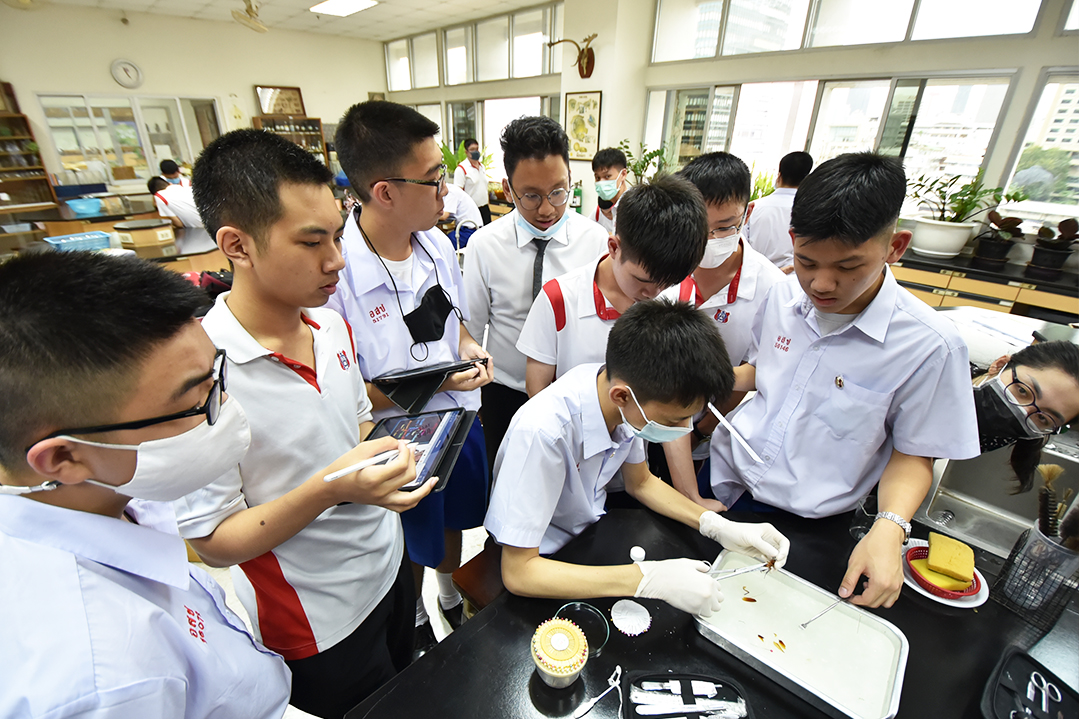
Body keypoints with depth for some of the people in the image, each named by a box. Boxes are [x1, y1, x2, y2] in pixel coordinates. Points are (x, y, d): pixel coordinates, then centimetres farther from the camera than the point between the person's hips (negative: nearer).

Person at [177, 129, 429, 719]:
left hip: (388, 566, 6)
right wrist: (329, 489, -35)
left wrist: (389, 454, -12)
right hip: (319, 628, -6)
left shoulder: (332, 323, -5)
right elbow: (212, 543, -21)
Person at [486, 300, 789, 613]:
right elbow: (518, 572, -32)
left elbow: (640, 482, 2)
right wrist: (649, 579, -35)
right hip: (538, 563, -5)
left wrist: (719, 526, -11)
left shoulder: (631, 404, -18)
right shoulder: (541, 432, -38)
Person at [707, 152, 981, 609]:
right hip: (724, 483, 4)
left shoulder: (930, 345, -19)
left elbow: (912, 454, -8)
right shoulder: (783, 296, -7)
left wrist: (889, 528, -25)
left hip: (804, 524, -3)